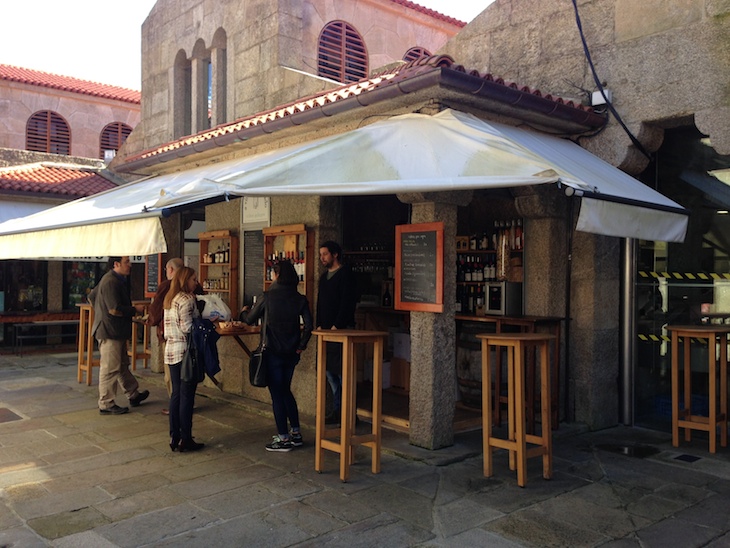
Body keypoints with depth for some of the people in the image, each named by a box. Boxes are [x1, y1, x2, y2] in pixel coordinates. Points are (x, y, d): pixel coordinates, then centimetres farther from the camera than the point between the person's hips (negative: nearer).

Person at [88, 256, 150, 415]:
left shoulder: (116, 280, 14)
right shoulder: (111, 282, -19)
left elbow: (92, 297, 25)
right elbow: (115, 309, -26)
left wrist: (102, 312, 27)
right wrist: (135, 310, -13)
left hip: (116, 332, 11)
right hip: (110, 332, -11)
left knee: (123, 365, 19)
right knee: (110, 369, -3)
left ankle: (134, 395, 31)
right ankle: (106, 405, 5)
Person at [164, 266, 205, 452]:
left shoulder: (169, 299, 13)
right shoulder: (186, 299, -14)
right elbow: (188, 328, -19)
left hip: (171, 351, 9)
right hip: (185, 351, -8)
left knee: (176, 394, 13)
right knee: (187, 396, -2)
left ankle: (174, 437, 18)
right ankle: (186, 440, 4)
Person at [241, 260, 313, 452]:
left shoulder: (266, 298, -11)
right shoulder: (300, 299, -2)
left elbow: (249, 320, 1)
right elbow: (309, 324, -8)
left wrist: (244, 311, 23)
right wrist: (301, 346, 3)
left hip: (272, 353, -5)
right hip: (291, 353, 5)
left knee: (277, 395, 5)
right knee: (285, 391, 20)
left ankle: (283, 439, 10)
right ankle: (296, 434, 24)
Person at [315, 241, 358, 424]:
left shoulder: (345, 275, -8)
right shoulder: (324, 277, 18)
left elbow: (347, 303, -14)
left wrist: (336, 326, -16)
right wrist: (319, 325, 11)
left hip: (341, 330, -9)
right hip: (327, 331, 9)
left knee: (343, 373, -8)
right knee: (330, 372, 10)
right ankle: (337, 410, 18)